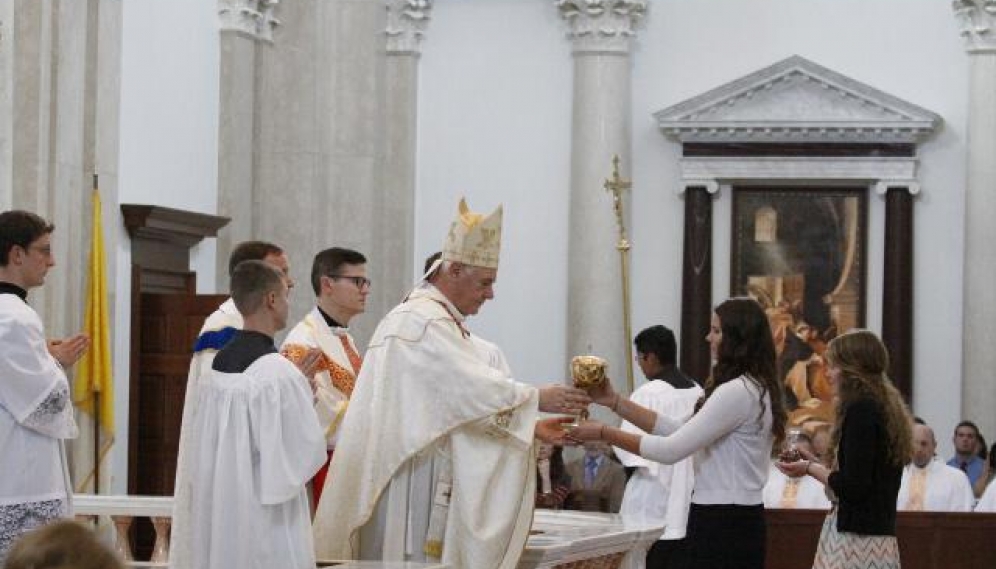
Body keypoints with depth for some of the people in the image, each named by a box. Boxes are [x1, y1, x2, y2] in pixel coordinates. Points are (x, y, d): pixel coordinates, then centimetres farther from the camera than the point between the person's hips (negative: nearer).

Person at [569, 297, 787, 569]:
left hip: (721, 525, -10)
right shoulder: (756, 389, 15)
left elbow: (671, 450, -19)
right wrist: (614, 401, 10)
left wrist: (603, 432, -12)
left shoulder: (737, 392, -17)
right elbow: (679, 430, 14)